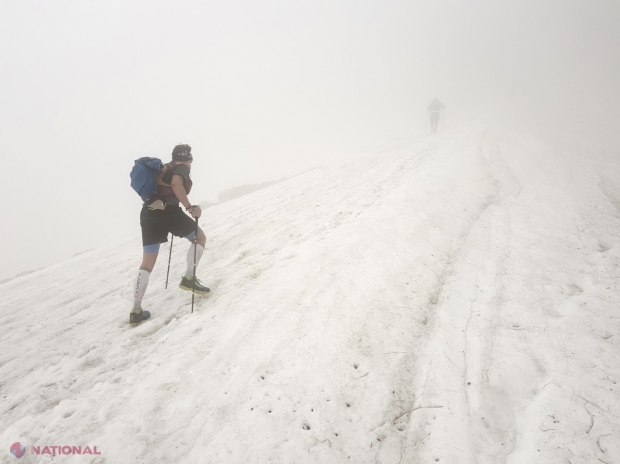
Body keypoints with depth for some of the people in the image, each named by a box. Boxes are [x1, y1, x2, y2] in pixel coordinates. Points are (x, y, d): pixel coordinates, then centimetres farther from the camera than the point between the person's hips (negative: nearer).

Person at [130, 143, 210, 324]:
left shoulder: (163, 168, 28)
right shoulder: (182, 168, 5)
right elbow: (176, 184, -17)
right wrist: (190, 208, -17)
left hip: (148, 214, 7)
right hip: (168, 212, -7)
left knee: (147, 264, 8)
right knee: (200, 237, 17)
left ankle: (136, 311, 4)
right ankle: (189, 279, 8)